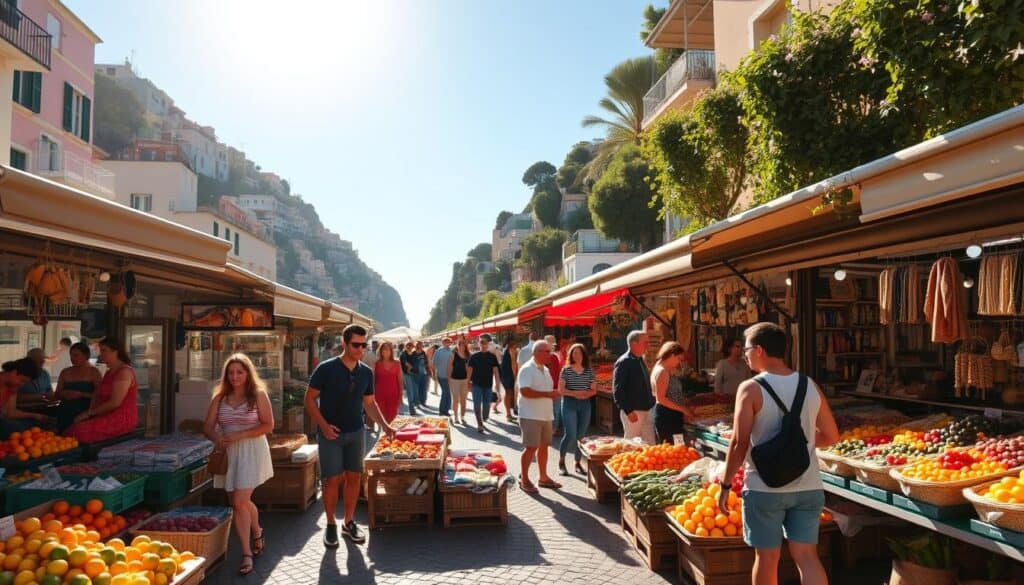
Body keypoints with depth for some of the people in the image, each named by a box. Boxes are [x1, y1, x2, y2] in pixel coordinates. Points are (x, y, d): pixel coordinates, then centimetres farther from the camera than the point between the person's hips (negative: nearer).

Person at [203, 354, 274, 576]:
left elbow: (268, 426, -9)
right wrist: (217, 438, -17)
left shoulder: (258, 395, -4)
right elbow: (208, 427, 5)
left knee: (240, 502, -12)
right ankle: (257, 533, 32)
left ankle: (246, 555, -2)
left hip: (251, 452, -5)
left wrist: (239, 436, -18)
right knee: (238, 503, 10)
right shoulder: (220, 397, 7)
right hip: (228, 454, 5)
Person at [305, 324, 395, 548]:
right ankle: (331, 525, 15)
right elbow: (310, 399, -7)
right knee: (332, 479, -2)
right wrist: (323, 425, -16)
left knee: (354, 477, 7)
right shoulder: (326, 369, -12)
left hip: (356, 432, 4)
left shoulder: (366, 373, 2)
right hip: (330, 433, -4)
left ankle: (349, 522, 22)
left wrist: (384, 425, -1)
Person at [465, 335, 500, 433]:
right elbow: (469, 370, 3)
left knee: (486, 405, 8)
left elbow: (495, 371, 0)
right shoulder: (474, 356, 0)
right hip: (476, 384, -1)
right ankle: (479, 424, 0)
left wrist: (497, 384, -5)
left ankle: (484, 419, 32)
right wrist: (469, 382, 2)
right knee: (477, 405, -6)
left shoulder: (492, 357, 1)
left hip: (488, 385, 1)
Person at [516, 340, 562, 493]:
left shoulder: (545, 369, 14)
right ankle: (524, 479, 7)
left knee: (543, 446, 13)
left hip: (545, 415, 8)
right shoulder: (527, 369, -14)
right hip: (531, 415, -8)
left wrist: (553, 393, 5)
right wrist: (547, 394, -25)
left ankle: (543, 477, 24)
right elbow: (525, 391, -24)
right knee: (531, 447, -5)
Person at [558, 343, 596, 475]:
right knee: (571, 434, -11)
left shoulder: (589, 371, 7)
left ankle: (578, 463, 19)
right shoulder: (566, 370, -1)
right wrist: (574, 393, -19)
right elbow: (560, 389, -5)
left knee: (581, 435, 6)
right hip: (569, 404, -3)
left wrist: (586, 394, -12)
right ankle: (561, 462, 8)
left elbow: (594, 390, 8)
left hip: (585, 405, 4)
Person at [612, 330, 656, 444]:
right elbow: (617, 391, -17)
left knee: (650, 444, 10)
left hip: (646, 410, 8)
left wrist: (651, 399, 13)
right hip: (632, 412, -8)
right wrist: (628, 411, -20)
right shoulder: (623, 362, -13)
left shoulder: (640, 361, 13)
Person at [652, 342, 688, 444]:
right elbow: (661, 399, -19)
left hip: (672, 415, 10)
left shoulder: (668, 371, 16)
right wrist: (682, 409, -17)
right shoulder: (662, 371, -13)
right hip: (666, 416, -10)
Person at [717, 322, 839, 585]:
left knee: (767, 557, 10)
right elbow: (831, 436, 10)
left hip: (764, 488, -4)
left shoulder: (751, 389, -12)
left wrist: (726, 485, -6)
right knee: (807, 556, 10)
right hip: (808, 487, 4)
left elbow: (739, 444, -16)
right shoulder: (811, 386, 3)